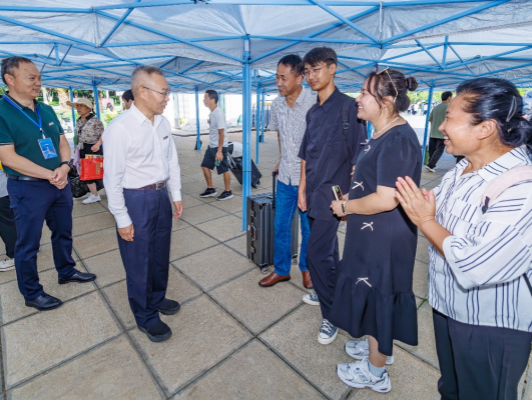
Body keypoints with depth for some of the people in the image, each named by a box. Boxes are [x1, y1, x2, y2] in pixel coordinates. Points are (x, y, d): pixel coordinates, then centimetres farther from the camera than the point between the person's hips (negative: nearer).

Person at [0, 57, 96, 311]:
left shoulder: (47, 111, 8)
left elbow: (62, 141, 7)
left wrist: (64, 167, -13)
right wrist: (49, 175, -22)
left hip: (60, 183, 6)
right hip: (27, 188, -6)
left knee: (63, 233, 19)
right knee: (28, 244, 8)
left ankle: (66, 271, 39)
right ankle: (32, 294, 24)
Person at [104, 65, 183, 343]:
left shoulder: (163, 123, 3)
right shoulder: (120, 128, -19)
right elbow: (112, 177, -16)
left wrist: (176, 195, 10)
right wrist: (122, 219, -13)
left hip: (161, 196, 7)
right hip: (136, 200, -6)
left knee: (160, 254, 21)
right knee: (139, 262, 10)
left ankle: (157, 299, 46)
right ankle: (146, 317, 32)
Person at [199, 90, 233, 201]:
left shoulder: (218, 113, -19)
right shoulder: (212, 112, 9)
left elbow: (221, 133, -21)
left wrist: (219, 151, -23)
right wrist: (212, 146, 21)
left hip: (219, 146, -10)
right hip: (211, 146, 10)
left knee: (224, 170, 1)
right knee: (205, 166, 13)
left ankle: (228, 192, 15)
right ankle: (211, 189, 24)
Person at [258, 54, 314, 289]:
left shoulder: (313, 104, -15)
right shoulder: (277, 105, 3)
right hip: (285, 177, 5)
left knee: (309, 228, 12)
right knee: (280, 226, 13)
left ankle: (306, 268, 35)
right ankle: (281, 270, 32)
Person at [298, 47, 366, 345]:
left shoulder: (348, 106, -11)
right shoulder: (313, 112, 12)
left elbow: (358, 156, -13)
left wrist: (348, 196, -15)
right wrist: (302, 189, 12)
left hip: (333, 194, -7)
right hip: (313, 194, 7)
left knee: (317, 253, -6)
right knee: (327, 249, 19)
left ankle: (331, 315, 13)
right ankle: (328, 293, 38)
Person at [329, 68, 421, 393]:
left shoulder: (398, 141, -23)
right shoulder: (386, 134, 8)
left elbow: (386, 199, -29)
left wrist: (346, 207, -16)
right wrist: (352, 200, 10)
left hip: (385, 238, -10)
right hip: (374, 234, 10)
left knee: (377, 297, 8)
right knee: (373, 295, 24)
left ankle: (375, 372, 31)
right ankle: (379, 347, 48)